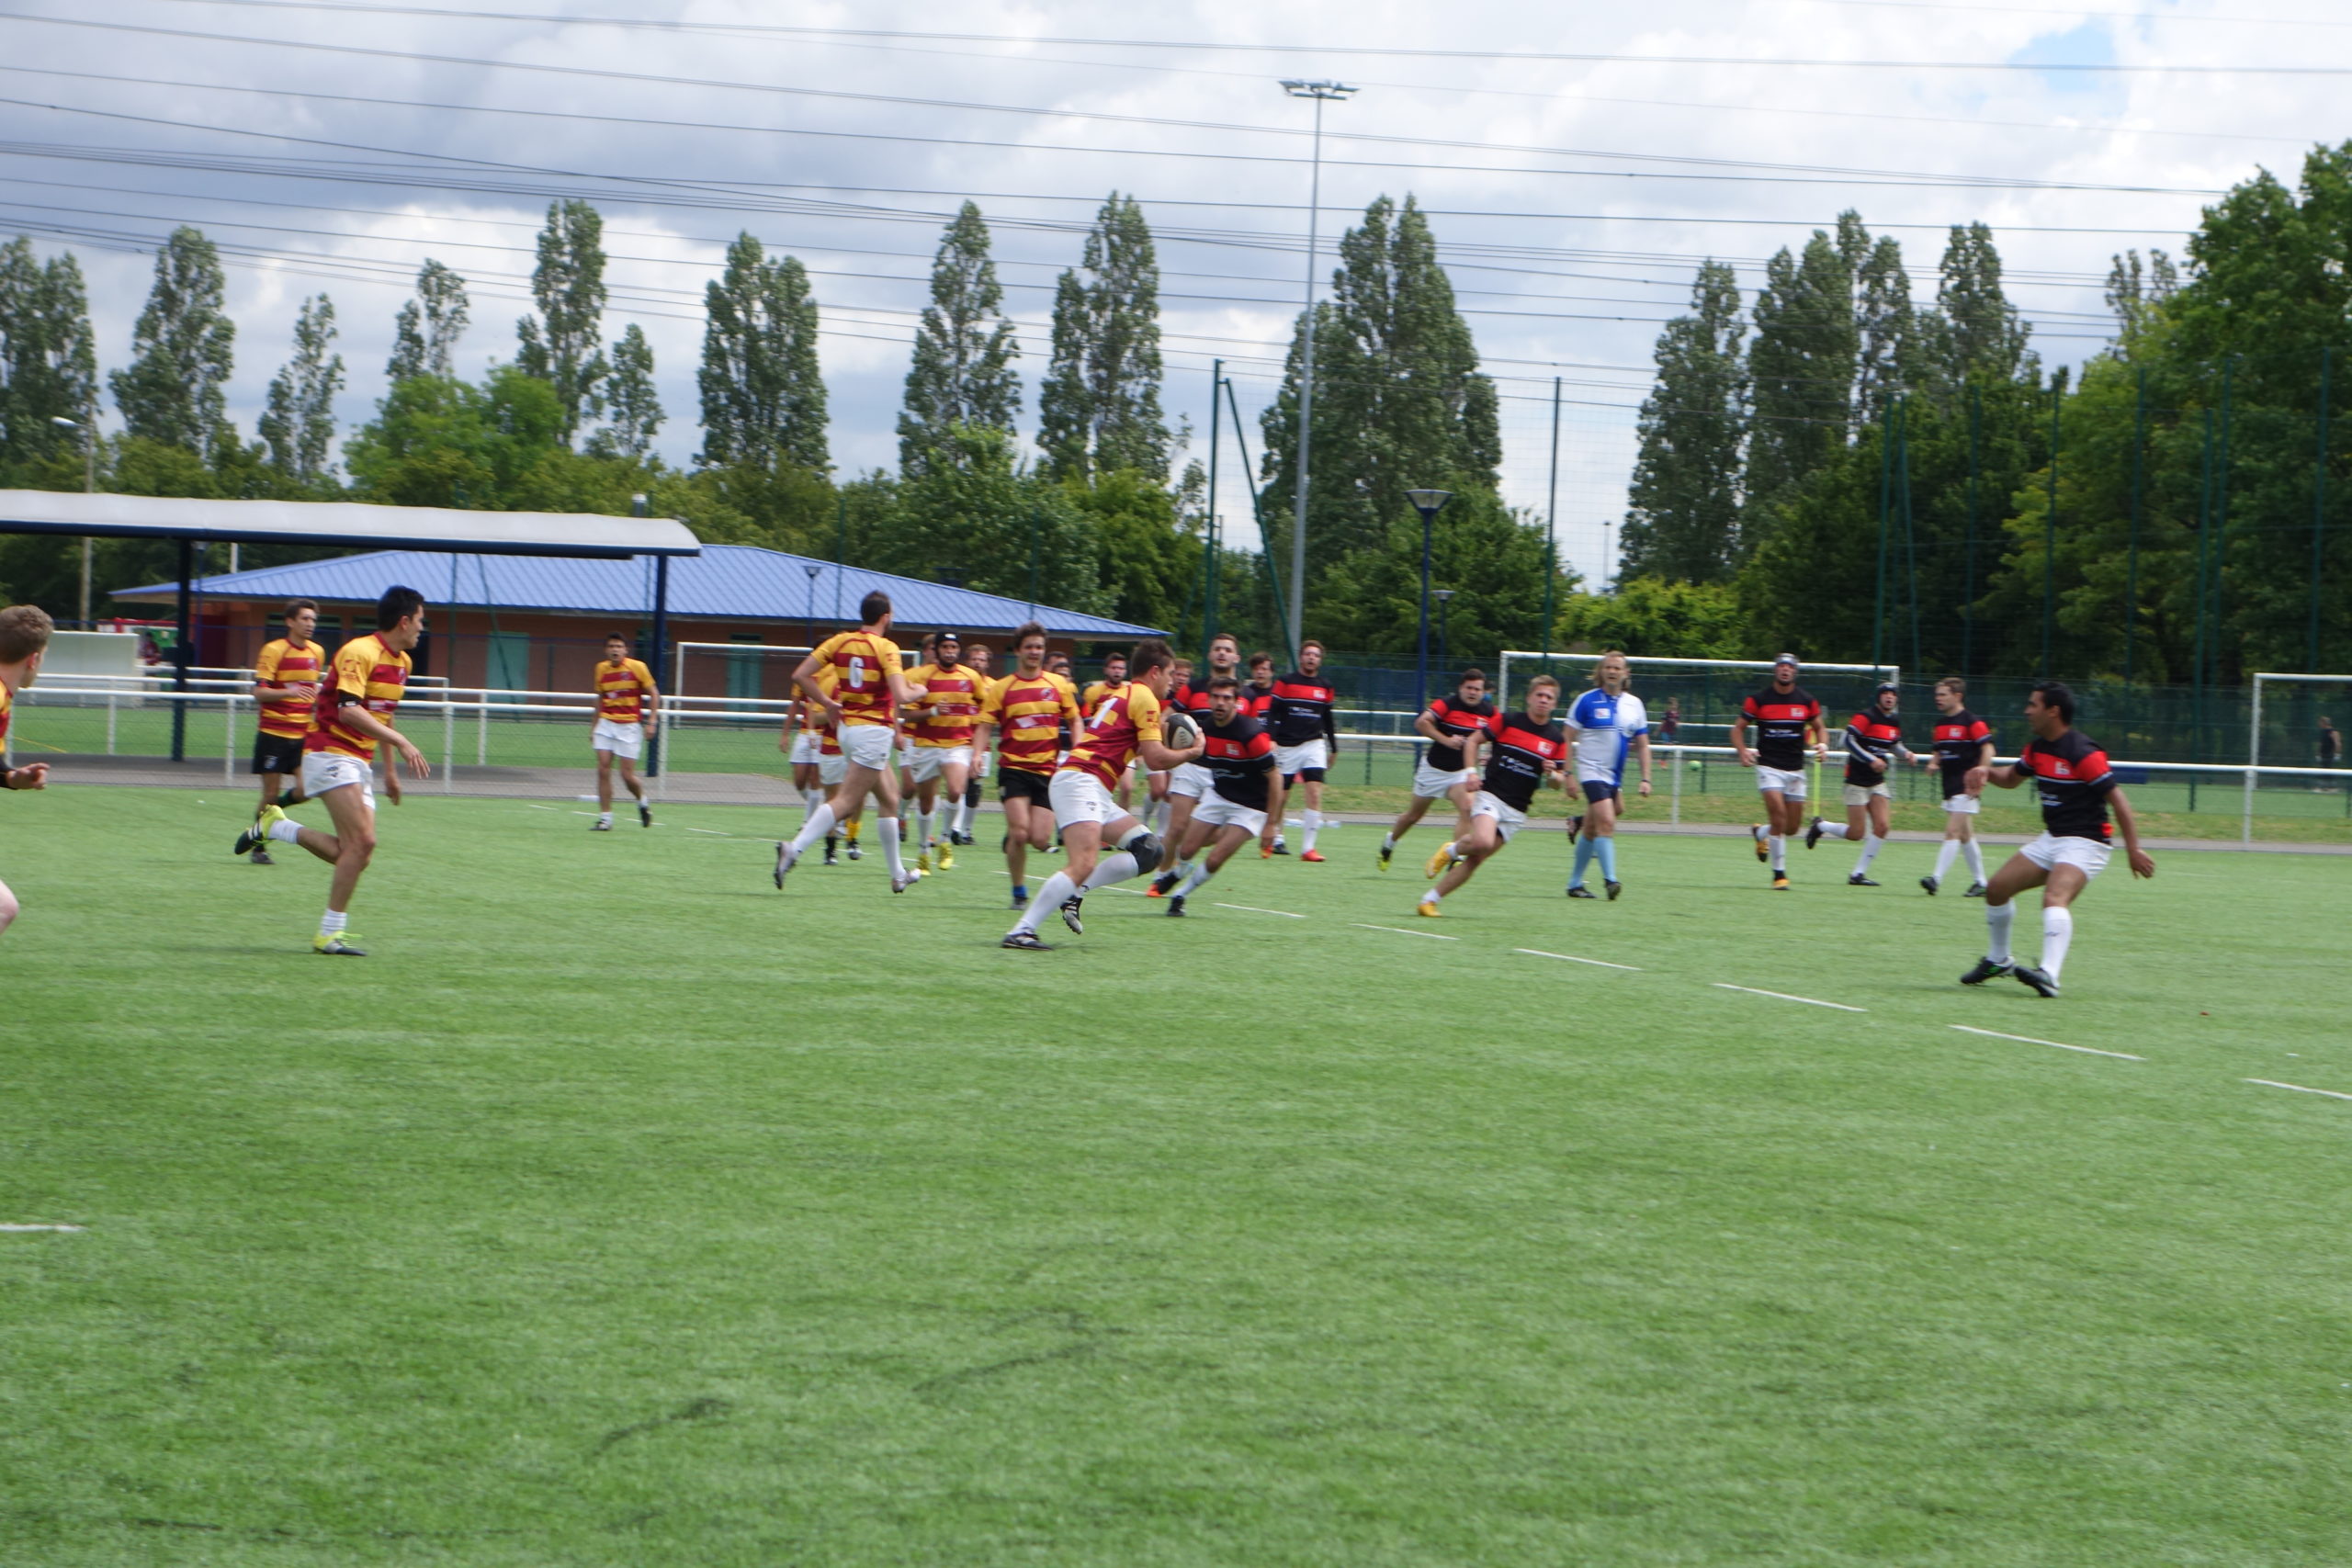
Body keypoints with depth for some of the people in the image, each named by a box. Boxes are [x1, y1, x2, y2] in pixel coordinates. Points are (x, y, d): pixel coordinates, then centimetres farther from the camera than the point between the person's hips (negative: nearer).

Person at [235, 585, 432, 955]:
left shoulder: (402, 661, 14)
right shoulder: (359, 652, -15)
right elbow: (349, 710, -26)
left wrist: (389, 769, 28)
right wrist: (401, 742, -30)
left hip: (360, 762, 9)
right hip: (331, 753, -9)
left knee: (357, 855, -1)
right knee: (362, 840, -19)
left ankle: (275, 826, 15)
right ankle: (331, 933, -11)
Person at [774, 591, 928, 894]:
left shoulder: (840, 641, 6)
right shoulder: (886, 647, -11)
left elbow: (799, 676, 1)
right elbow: (901, 697, -21)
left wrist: (828, 703, 10)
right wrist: (918, 692, 1)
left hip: (847, 727, 8)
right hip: (874, 730, -8)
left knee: (889, 799, 19)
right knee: (846, 801, -12)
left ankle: (898, 874, 25)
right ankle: (794, 849, -25)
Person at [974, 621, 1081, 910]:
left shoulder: (1059, 685, 6)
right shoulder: (1001, 688, 2)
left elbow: (1075, 721, 14)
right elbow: (985, 727, 2)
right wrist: (978, 754, -17)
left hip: (1048, 771, 2)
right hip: (1014, 769, -2)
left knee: (1040, 840, -6)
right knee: (1020, 833, -17)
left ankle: (1012, 839, 30)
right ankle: (1019, 892, 2)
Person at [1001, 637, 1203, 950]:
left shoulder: (1122, 695, 26)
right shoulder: (1144, 698, -4)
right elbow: (1156, 759, -9)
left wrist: (1172, 747, 18)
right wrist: (1191, 752, 7)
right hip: (1080, 782, -10)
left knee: (1149, 851, 8)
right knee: (1084, 864, -25)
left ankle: (1075, 894, -1)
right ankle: (1021, 931, -29)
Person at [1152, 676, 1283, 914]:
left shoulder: (1251, 734, -25)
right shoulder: (1205, 727, -6)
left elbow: (1274, 776, -19)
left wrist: (1270, 824, -17)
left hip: (1250, 807, -5)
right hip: (1218, 797, 5)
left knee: (1215, 860, -13)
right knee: (1186, 850, 2)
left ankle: (1179, 895, 11)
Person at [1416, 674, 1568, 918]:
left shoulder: (1557, 738, 6)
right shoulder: (1509, 720, -1)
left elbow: (1558, 780, 14)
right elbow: (1473, 740, 8)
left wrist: (1551, 774, -10)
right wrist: (1471, 771, -5)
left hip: (1516, 810, 3)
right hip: (1490, 795, -3)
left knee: (1476, 859, -2)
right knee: (1482, 841, -31)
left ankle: (1429, 900, 6)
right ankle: (1452, 850, 3)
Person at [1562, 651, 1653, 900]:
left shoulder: (1634, 705, 8)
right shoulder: (1586, 701, -5)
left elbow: (1642, 745, 13)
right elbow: (1567, 740, -4)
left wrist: (1645, 779, 4)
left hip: (1615, 777, 5)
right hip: (1592, 771, -5)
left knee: (1591, 831, 11)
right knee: (1606, 821, -21)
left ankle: (1575, 883, 20)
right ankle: (1609, 879, -22)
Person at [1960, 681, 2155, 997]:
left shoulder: (2083, 754, -20)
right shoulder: (2037, 748, 7)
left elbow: (2116, 798, -18)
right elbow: (2012, 777, 25)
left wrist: (2133, 849, -20)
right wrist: (1986, 772, 2)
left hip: (2084, 843, -9)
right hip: (2051, 838, 9)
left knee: (2055, 898, -31)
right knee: (1997, 888, 8)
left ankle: (2049, 974, -44)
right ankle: (1998, 960, 27)